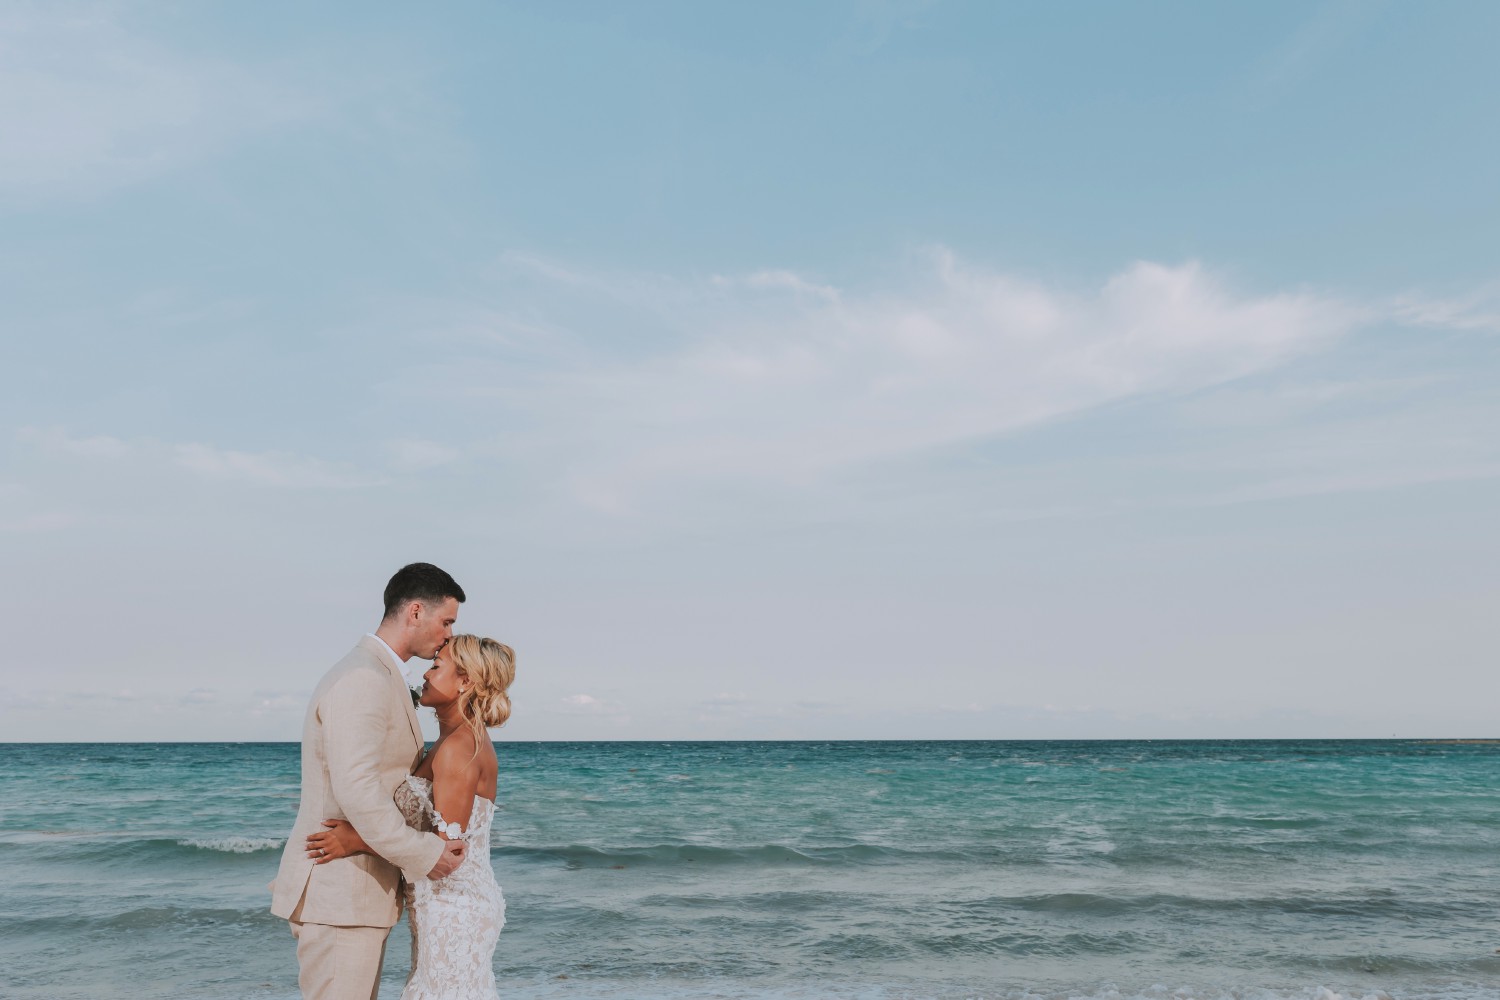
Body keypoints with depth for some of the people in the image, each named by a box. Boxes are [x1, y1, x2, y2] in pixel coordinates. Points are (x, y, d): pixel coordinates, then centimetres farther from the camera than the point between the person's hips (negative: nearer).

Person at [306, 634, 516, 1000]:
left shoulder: (461, 746, -18)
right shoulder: (462, 740, 11)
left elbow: (447, 847, -20)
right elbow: (422, 827, 16)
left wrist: (359, 842, -19)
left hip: (454, 905, -9)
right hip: (447, 904, 9)